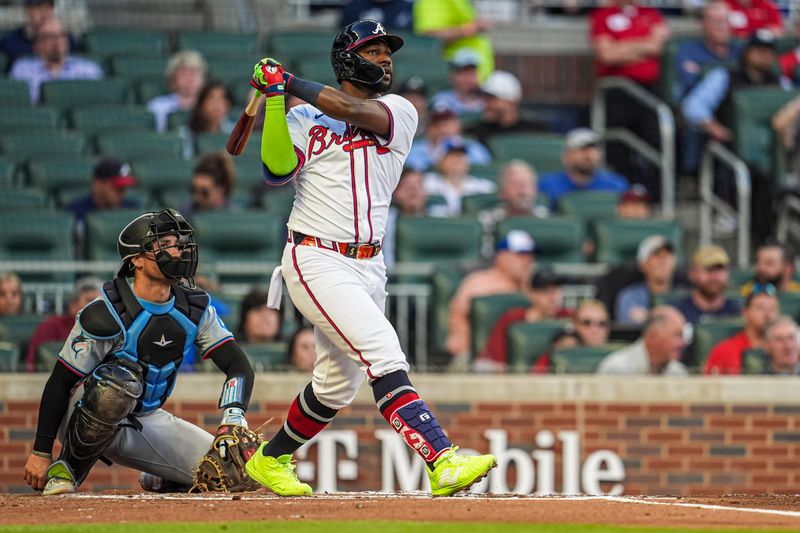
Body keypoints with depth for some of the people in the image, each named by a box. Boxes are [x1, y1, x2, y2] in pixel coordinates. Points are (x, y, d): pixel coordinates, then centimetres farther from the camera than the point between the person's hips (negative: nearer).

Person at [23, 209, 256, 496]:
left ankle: (161, 479, 22)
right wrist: (40, 452, -18)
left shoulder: (195, 309, -4)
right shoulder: (106, 314, -21)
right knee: (121, 380, -40)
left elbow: (238, 364, -4)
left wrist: (234, 416, -25)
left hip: (146, 419, 6)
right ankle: (67, 469, -18)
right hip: (86, 416, -6)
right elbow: (60, 383, -16)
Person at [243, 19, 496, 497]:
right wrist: (275, 98, -19)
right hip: (317, 263, -5)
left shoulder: (400, 112, 6)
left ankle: (272, 459, 36)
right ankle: (442, 463, -31)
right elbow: (278, 170, -16)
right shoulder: (305, 118, 2)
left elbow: (356, 111, -15)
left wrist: (288, 82, -12)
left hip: (368, 265, 5)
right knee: (385, 355, -21)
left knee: (338, 385, 15)